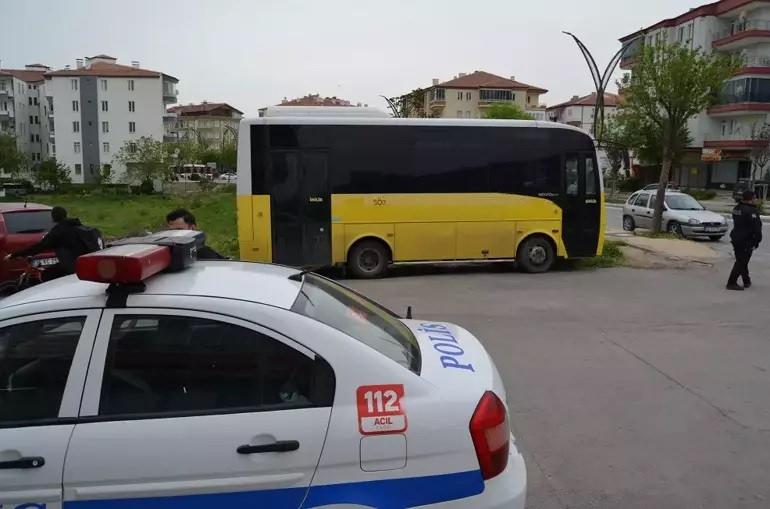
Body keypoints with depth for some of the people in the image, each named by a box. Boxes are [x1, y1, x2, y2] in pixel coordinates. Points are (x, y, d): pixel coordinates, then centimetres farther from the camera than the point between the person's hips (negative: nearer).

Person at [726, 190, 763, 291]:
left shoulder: (737, 208, 9)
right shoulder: (751, 211, -19)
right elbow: (756, 228, -20)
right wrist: (757, 241, -10)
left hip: (736, 238, 9)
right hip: (746, 241, -9)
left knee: (741, 261, 18)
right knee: (741, 262, -3)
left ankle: (746, 281, 30)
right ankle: (731, 283, -4)